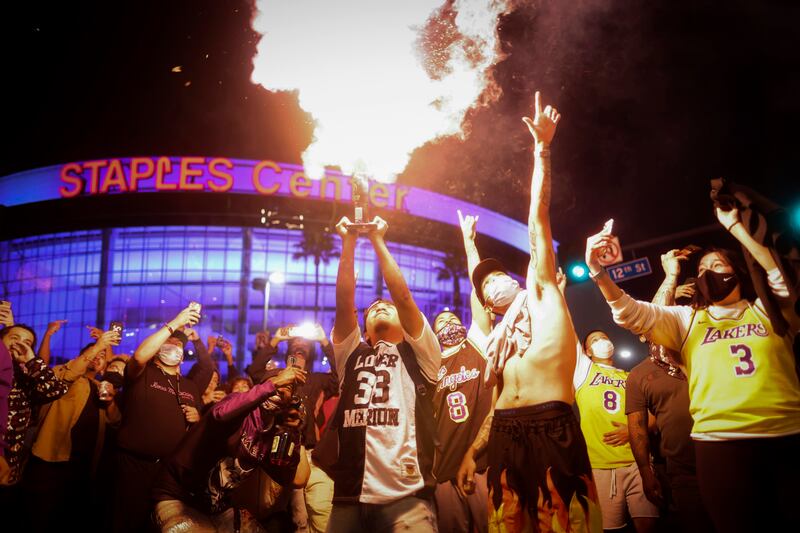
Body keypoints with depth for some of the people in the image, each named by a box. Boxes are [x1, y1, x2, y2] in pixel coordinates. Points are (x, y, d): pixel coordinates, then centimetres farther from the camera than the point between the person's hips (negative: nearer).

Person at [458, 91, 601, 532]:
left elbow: (538, 222, 9)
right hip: (506, 435, 6)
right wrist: (472, 452, 21)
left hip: (552, 428, -6)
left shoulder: (543, 296, 14)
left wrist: (541, 149, 4)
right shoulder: (498, 336, 28)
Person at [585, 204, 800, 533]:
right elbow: (632, 313, 4)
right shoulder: (687, 320, 16)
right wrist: (597, 271, -13)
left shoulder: (768, 311, 16)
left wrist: (734, 227, 5)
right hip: (720, 443, 0)